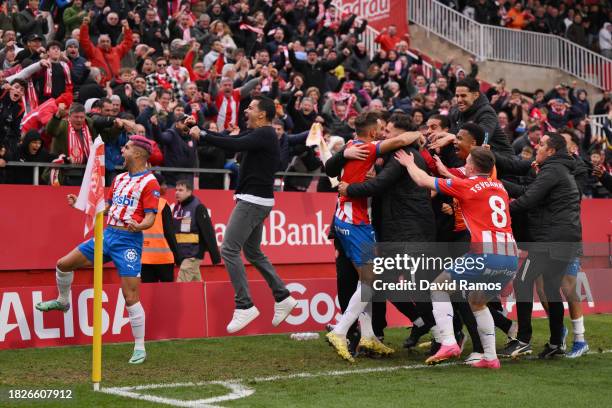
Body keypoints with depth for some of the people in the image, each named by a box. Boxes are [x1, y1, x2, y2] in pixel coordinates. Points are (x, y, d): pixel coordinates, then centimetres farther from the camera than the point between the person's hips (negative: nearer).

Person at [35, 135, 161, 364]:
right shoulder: (120, 179, 17)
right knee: (63, 264, 10)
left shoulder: (149, 182, -7)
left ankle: (140, 349, 0)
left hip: (128, 240, -8)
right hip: (107, 235, 8)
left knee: (131, 297, -10)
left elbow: (150, 217, -14)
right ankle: (62, 301, 39)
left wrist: (138, 226, -33)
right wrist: (81, 204, 19)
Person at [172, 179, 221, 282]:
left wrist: (215, 256, -14)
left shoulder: (198, 207, -8)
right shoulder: (177, 207, 13)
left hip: (193, 254, -7)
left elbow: (208, 233, -12)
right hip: (181, 254, 7)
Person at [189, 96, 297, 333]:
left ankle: (245, 306, -8)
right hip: (254, 200, 10)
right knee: (253, 252, 18)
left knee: (229, 249, -11)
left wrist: (202, 136, -21)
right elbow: (230, 139, 12)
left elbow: (235, 145, -26)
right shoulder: (258, 134, 15)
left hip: (254, 200, -10)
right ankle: (283, 298, 23)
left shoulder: (265, 134, -14)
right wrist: (200, 130, 2)